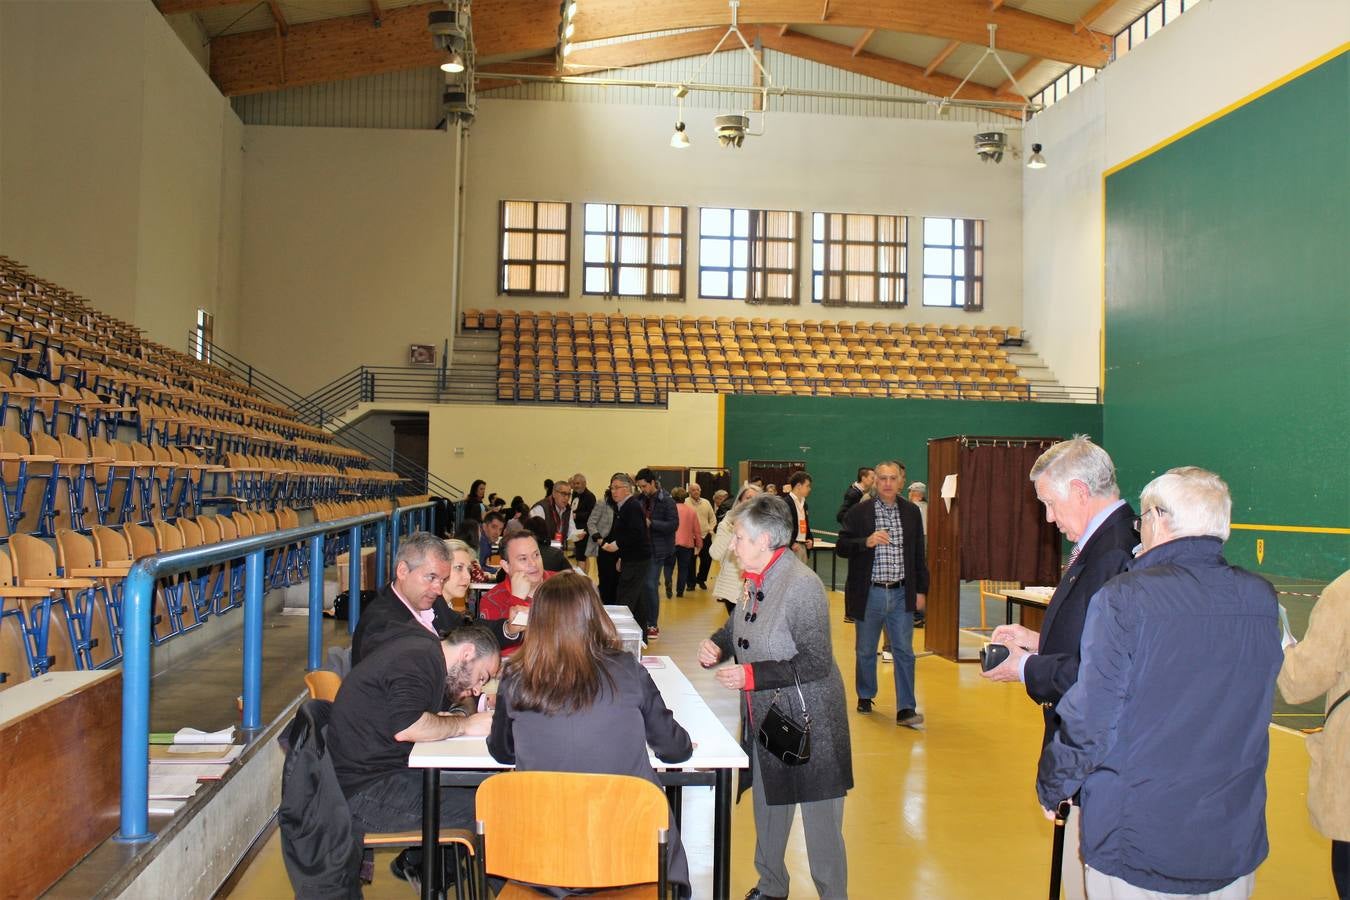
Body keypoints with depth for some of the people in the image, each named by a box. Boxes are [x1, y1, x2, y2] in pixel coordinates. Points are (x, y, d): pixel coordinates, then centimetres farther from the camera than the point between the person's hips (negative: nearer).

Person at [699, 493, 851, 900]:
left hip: (807, 722, -9)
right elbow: (735, 627, 18)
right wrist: (715, 645, -5)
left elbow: (816, 663, -24)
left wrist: (751, 675, -25)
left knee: (819, 816, 4)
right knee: (767, 804, 22)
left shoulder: (802, 584, -23)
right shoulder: (755, 580, 2)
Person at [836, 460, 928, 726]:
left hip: (901, 594, 2)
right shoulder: (859, 512, -4)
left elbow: (918, 554, 11)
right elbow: (841, 547, -7)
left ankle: (906, 709, 3)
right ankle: (865, 697, 31)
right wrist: (866, 542, -25)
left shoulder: (911, 512, 6)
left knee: (904, 652, -1)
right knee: (865, 651, 12)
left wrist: (921, 590, 8)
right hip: (869, 594, -1)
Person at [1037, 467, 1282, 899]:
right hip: (1236, 844, 4)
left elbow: (1088, 722, -18)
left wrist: (1051, 789, 2)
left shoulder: (1123, 599, -19)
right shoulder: (1263, 600, -4)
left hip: (1137, 846, -4)